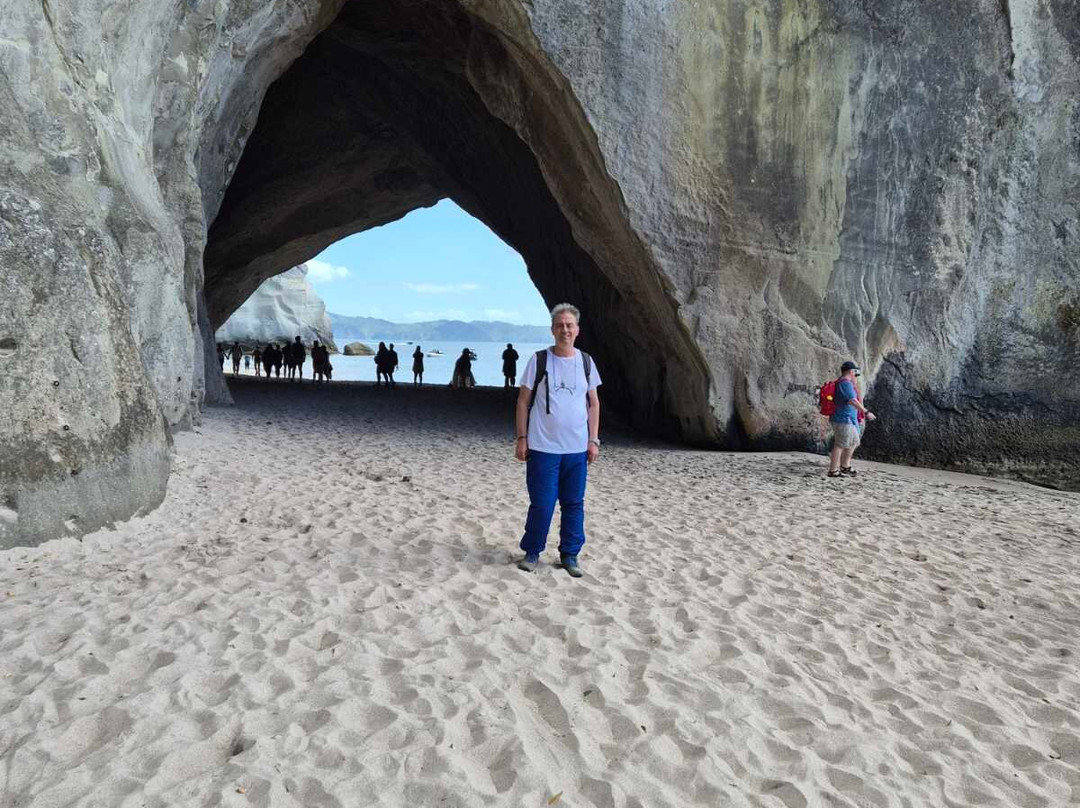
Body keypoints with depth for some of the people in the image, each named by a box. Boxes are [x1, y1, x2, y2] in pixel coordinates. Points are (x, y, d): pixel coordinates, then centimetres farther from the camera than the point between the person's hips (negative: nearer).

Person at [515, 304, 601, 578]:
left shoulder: (586, 361, 7)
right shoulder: (539, 359, -2)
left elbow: (594, 403, 11)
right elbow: (523, 401, 0)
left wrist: (594, 440, 5)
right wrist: (521, 438, -5)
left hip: (577, 448, 3)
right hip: (543, 447, -3)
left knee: (574, 504, 8)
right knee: (541, 504, 0)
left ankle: (570, 555, 21)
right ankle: (532, 552, 18)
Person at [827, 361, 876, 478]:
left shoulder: (840, 382, 16)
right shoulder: (846, 383, -16)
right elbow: (852, 401, -26)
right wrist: (866, 412, -27)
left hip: (848, 420, 11)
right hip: (843, 419, -11)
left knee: (854, 442, 18)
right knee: (840, 445, -7)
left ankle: (845, 467, 24)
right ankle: (833, 471, -4)